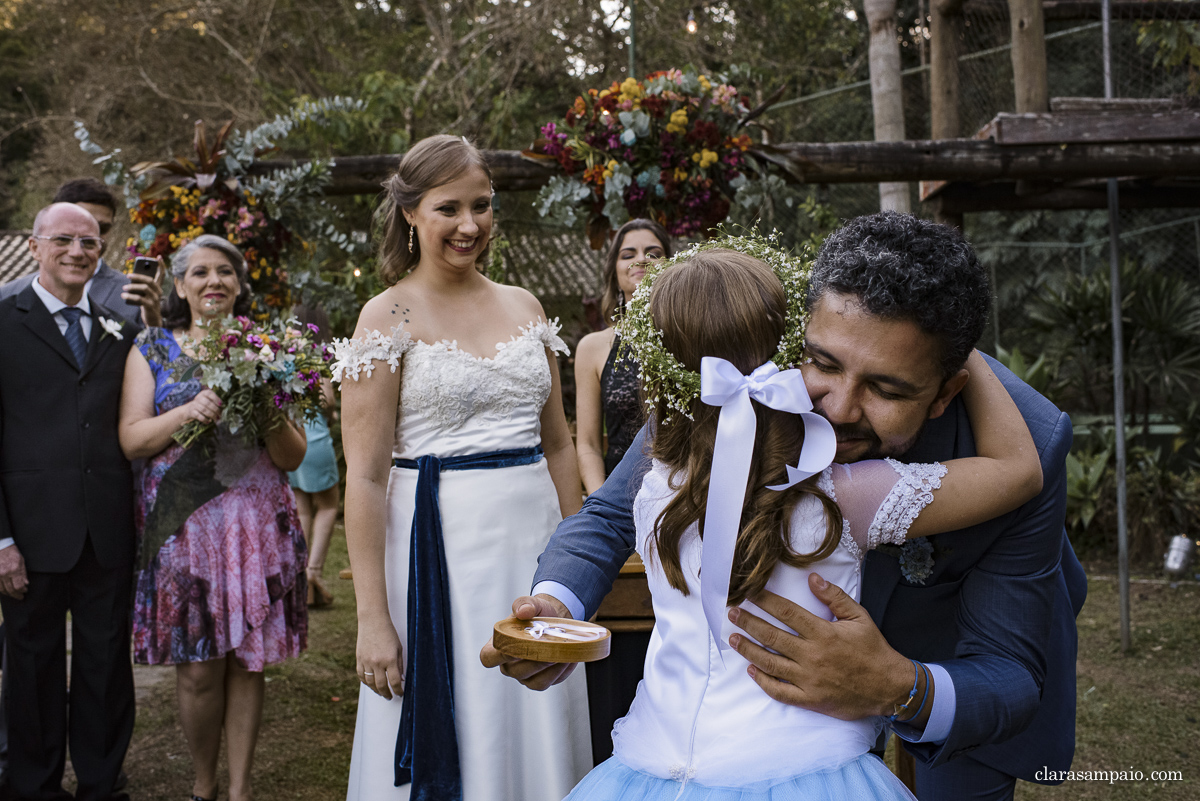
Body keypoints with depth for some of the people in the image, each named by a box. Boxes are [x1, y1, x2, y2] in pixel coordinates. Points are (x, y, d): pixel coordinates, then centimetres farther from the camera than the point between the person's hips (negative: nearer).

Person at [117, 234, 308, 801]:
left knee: (247, 661, 5)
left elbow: (294, 458, 7)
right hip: (183, 523, -1)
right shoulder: (152, 350, 8)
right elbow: (130, 440, -1)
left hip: (257, 524, 1)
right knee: (197, 668, 0)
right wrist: (189, 411, -16)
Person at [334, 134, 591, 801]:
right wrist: (373, 618, -14)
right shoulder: (390, 316, -5)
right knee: (445, 739, 5)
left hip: (534, 538, 5)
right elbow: (365, 475, -10)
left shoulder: (525, 306, 10)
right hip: (441, 543, -5)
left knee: (536, 737, 12)